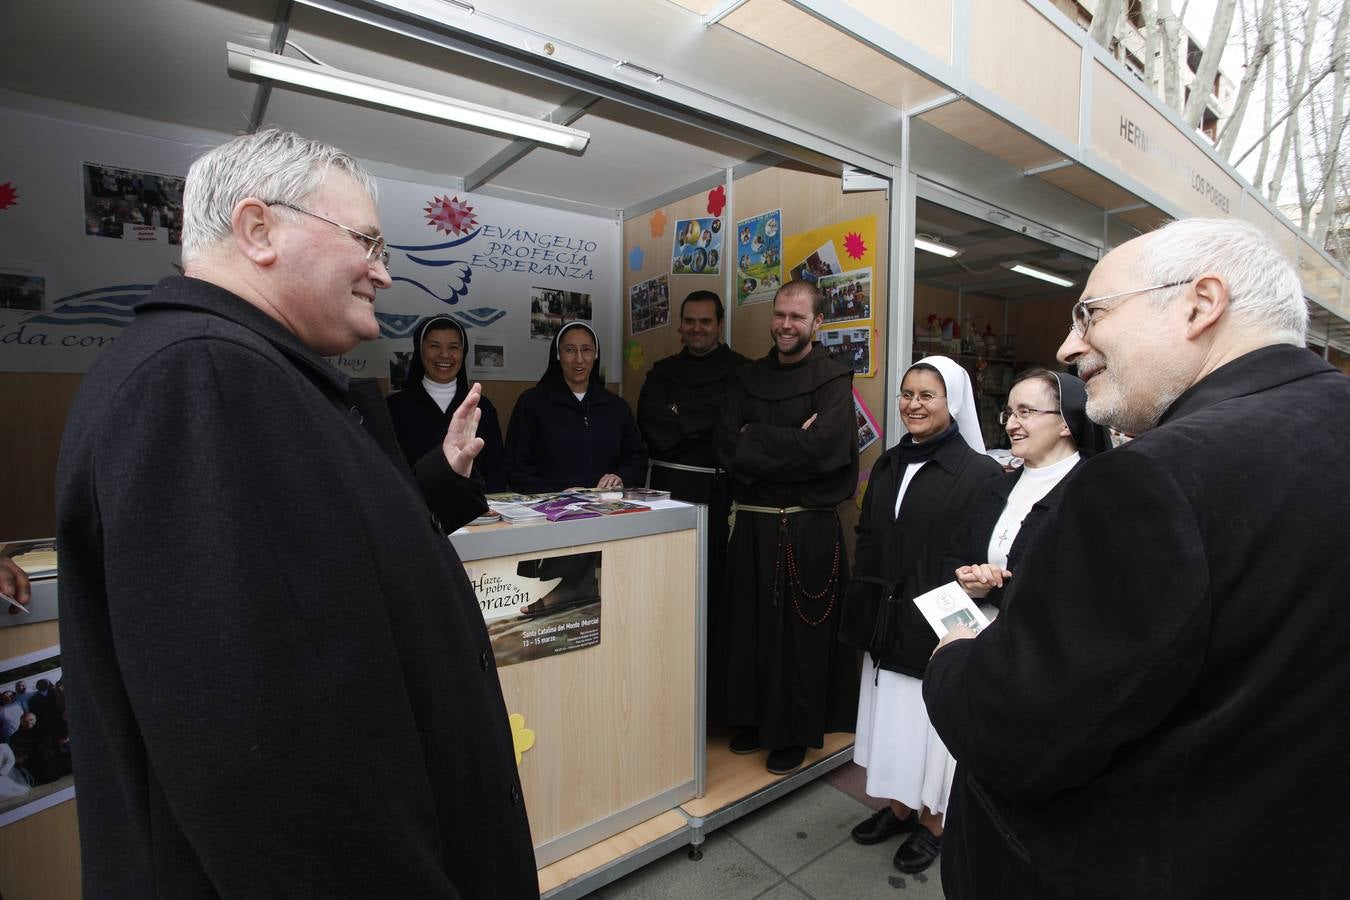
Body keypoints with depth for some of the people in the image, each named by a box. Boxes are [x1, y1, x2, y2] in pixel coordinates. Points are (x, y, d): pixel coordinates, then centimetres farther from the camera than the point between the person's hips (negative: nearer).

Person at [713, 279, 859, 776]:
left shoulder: (833, 379, -3)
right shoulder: (746, 378, 10)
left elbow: (823, 449, -18)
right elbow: (728, 449, -3)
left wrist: (756, 441, -11)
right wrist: (789, 444, -14)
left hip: (809, 528, -4)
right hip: (751, 524, 4)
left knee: (800, 632, 7)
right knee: (749, 625, 13)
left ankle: (794, 732, 26)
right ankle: (754, 718, 33)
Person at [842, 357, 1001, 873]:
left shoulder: (979, 473, -13)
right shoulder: (888, 465, 5)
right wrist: (865, 611, 8)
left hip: (937, 626, -5)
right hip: (887, 621, 6)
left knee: (931, 724, 11)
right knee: (891, 717, 18)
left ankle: (933, 822, 35)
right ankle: (898, 806, 39)